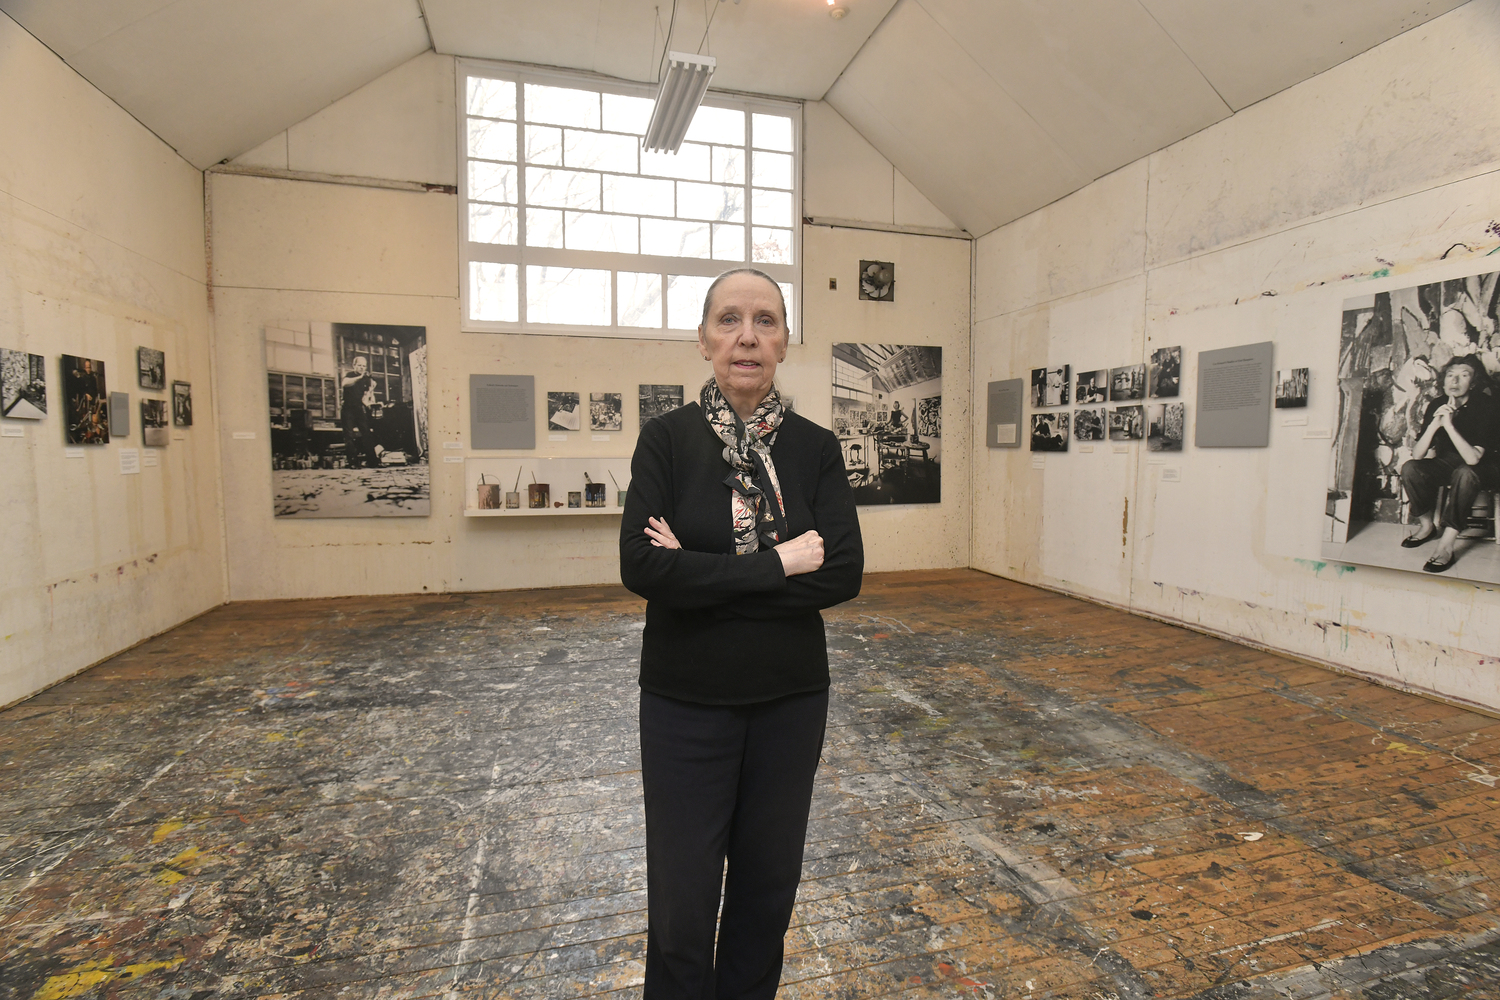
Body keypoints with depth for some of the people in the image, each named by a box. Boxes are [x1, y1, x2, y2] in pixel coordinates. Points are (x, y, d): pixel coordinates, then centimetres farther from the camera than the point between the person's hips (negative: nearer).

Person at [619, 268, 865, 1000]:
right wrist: (777, 564, -19)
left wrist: (705, 578, -18)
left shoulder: (815, 447, -3)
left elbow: (843, 574, -12)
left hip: (791, 699, 2)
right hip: (686, 703, -2)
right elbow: (642, 567, -19)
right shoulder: (668, 438, -8)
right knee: (683, 900, 10)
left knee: (768, 884, 19)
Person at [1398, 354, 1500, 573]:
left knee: (1465, 473, -37)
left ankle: (1447, 544, -32)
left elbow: (1473, 458, -32)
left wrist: (1449, 425, -38)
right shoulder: (1437, 406, -9)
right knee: (1410, 468, -22)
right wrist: (1433, 425, -28)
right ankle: (1427, 525, 0)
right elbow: (1417, 455, -14)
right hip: (1449, 463, 5)